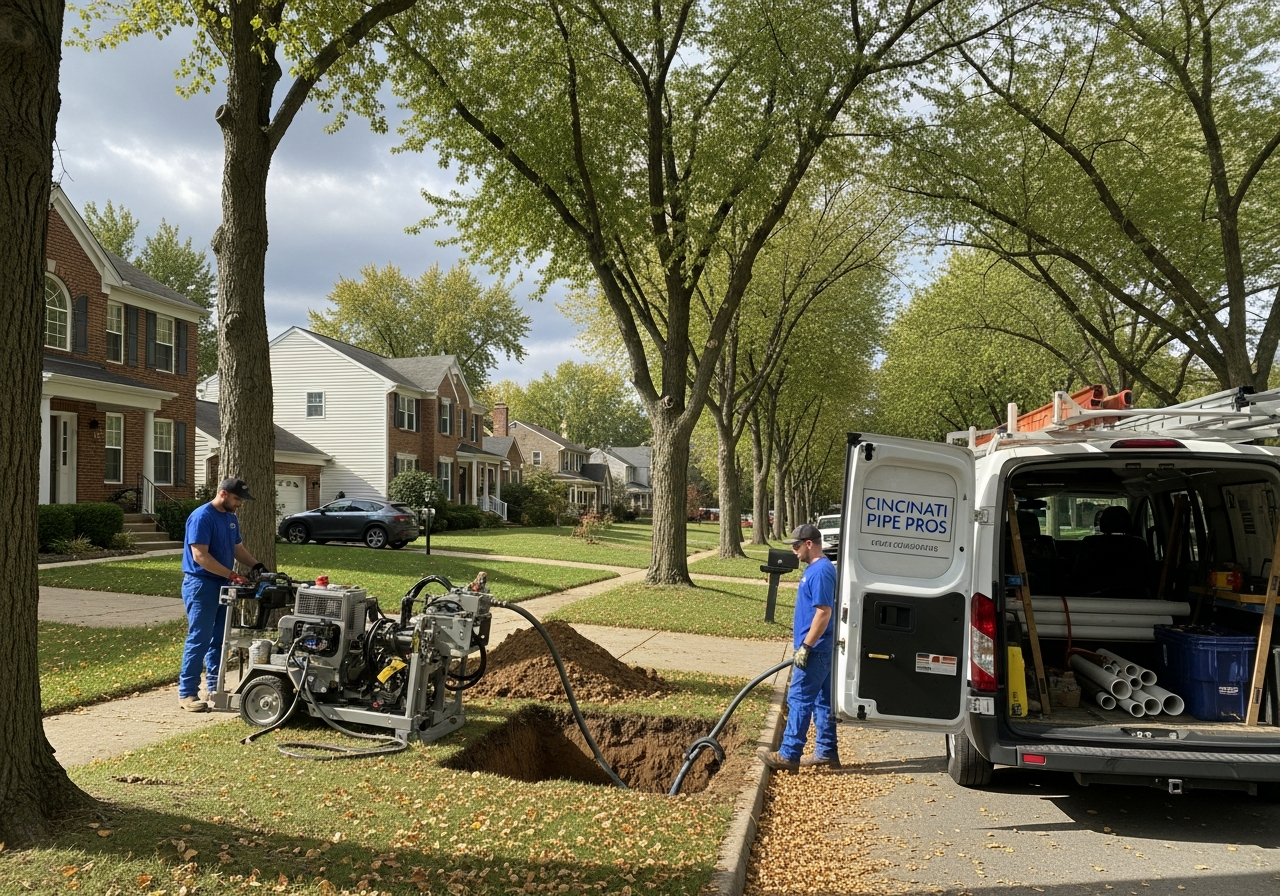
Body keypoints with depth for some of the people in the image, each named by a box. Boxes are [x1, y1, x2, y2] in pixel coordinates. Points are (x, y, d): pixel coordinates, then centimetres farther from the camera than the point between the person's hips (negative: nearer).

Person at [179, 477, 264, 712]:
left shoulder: (231, 518, 12)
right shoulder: (201, 517, -16)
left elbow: (238, 548, 22)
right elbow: (200, 556, -23)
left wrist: (256, 565, 4)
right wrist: (232, 575, -26)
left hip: (222, 585, 9)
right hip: (201, 585, -9)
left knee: (219, 639, 12)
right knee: (198, 639, -8)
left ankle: (215, 688, 20)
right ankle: (187, 693, -3)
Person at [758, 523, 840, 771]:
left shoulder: (820, 571, -19)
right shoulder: (816, 569, 14)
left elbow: (824, 612, -24)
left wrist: (805, 647, -22)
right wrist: (806, 646, 22)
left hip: (816, 649, -10)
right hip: (821, 649, 10)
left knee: (799, 700, -7)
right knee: (823, 701, 14)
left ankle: (789, 755, -3)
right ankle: (827, 752, 20)